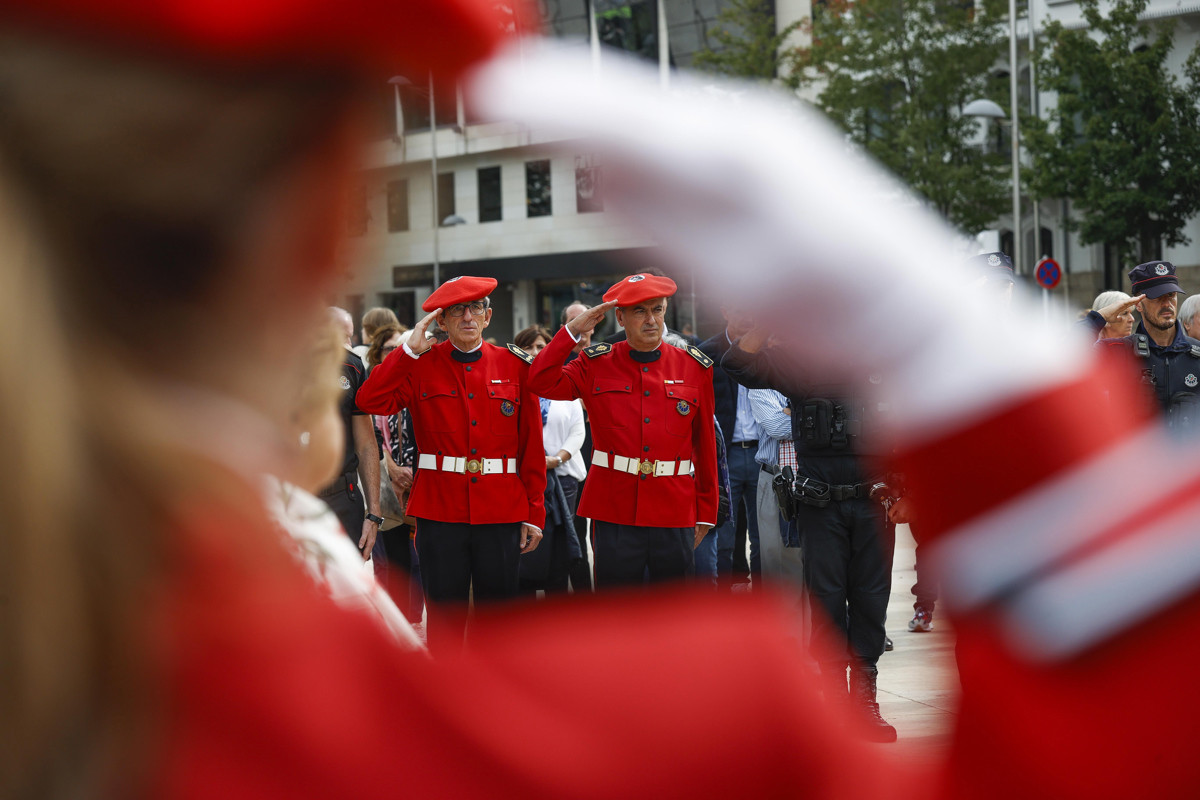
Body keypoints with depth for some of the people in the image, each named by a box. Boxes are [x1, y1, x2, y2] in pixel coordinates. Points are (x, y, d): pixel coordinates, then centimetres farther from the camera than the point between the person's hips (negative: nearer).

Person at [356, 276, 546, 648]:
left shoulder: (515, 365, 4)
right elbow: (370, 401, -14)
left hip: (501, 510, 1)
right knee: (445, 615, 5)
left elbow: (532, 445, 4)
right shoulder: (421, 366, 2)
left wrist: (534, 514, 1)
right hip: (439, 510, -1)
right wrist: (409, 350, -15)